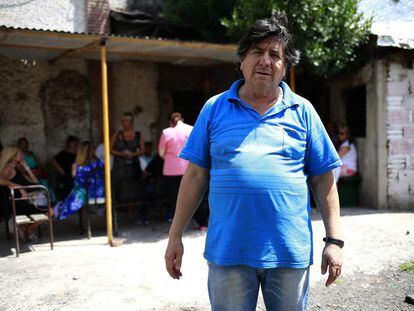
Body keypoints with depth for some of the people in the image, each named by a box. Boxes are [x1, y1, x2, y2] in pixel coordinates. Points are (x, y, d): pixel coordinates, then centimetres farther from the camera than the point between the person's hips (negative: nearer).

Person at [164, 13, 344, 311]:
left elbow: (323, 179, 6)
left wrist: (334, 241, 0)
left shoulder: (302, 111, 5)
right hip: (227, 252, 0)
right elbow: (195, 175, 4)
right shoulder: (215, 108, 4)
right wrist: (176, 235, 2)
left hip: (290, 252, 1)